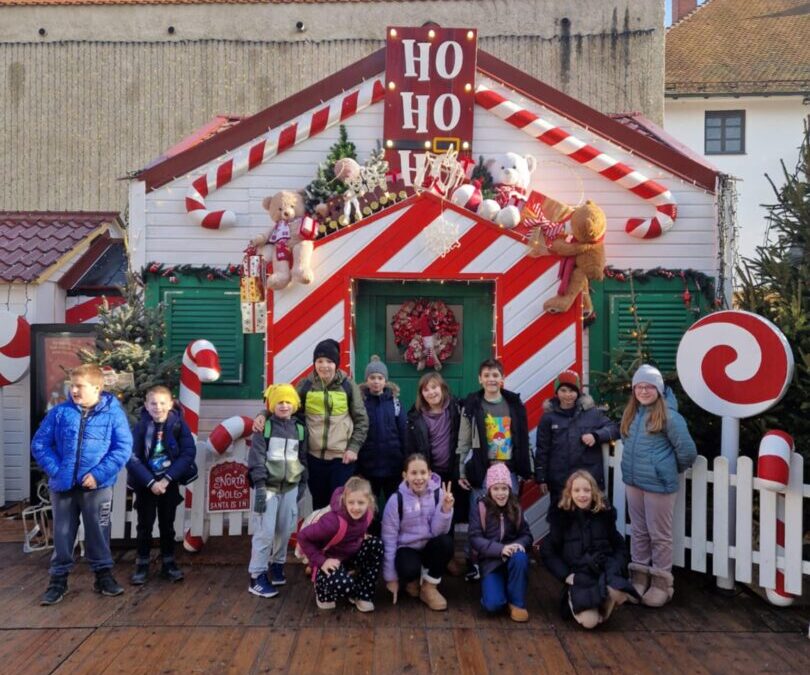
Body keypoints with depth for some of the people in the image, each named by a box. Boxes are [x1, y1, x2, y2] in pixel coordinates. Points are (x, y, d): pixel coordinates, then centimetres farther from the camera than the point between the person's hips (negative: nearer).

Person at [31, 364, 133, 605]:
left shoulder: (113, 413, -7)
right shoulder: (59, 412, 0)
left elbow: (123, 448, -10)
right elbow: (39, 444, 2)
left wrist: (99, 474, -17)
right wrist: (56, 470, -10)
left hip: (97, 486, -2)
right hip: (63, 485, 2)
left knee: (98, 533, 10)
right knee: (62, 533, 13)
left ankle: (103, 574, 25)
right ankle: (58, 578, 27)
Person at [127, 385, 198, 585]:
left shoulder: (178, 424, -11)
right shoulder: (140, 426, -11)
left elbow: (188, 453, -13)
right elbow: (132, 458, -14)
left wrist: (167, 479, -17)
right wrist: (151, 482, -20)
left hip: (169, 483, 1)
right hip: (145, 484, 0)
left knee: (167, 524, 12)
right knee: (145, 525, 7)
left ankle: (168, 564, 25)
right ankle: (142, 565, 21)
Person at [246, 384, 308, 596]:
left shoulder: (300, 429, 8)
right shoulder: (264, 427, -4)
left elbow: (303, 458, 13)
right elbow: (256, 457, -10)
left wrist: (302, 484, 9)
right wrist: (259, 485, -17)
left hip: (290, 487, 4)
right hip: (268, 485, -4)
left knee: (285, 530, 9)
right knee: (265, 531, -7)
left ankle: (277, 565, 30)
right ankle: (257, 576, 2)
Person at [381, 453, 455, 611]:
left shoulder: (438, 494, -9)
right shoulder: (396, 499, -14)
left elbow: (438, 531, -14)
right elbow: (389, 538, -10)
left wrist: (446, 509, -31)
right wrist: (391, 577, -9)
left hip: (430, 548, 2)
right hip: (406, 549, -2)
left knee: (446, 542, -31)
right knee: (409, 569, -35)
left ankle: (429, 587, -6)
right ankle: (412, 579, 5)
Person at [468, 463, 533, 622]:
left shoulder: (516, 508, 3)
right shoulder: (479, 509, -7)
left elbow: (526, 535, 1)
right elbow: (475, 539, -13)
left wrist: (520, 544, -23)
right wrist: (500, 549, -27)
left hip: (512, 558, 2)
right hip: (490, 560, -2)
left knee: (520, 557, -35)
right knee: (493, 604, -23)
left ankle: (517, 602, -12)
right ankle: (497, 584, 14)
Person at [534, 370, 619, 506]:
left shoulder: (591, 412, 1)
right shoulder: (549, 416, 1)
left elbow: (614, 428, 4)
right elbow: (542, 450, 3)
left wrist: (596, 435, -15)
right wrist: (541, 478, 1)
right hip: (559, 481, 0)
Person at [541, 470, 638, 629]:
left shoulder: (605, 514, 6)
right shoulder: (560, 517, -1)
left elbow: (619, 546, 13)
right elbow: (548, 552, 3)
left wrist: (615, 570, -5)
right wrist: (565, 575, -8)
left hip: (605, 571, 2)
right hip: (578, 577, -2)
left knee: (620, 594, -33)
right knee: (589, 621, -25)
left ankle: (604, 607, 3)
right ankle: (574, 600, 9)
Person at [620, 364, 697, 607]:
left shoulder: (668, 415, -15)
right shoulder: (630, 414, 6)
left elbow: (687, 449, -11)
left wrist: (675, 469, 4)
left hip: (659, 483, -6)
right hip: (633, 481, 6)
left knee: (660, 535, 6)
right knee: (639, 532, 16)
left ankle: (661, 584, 19)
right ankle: (639, 578, 28)